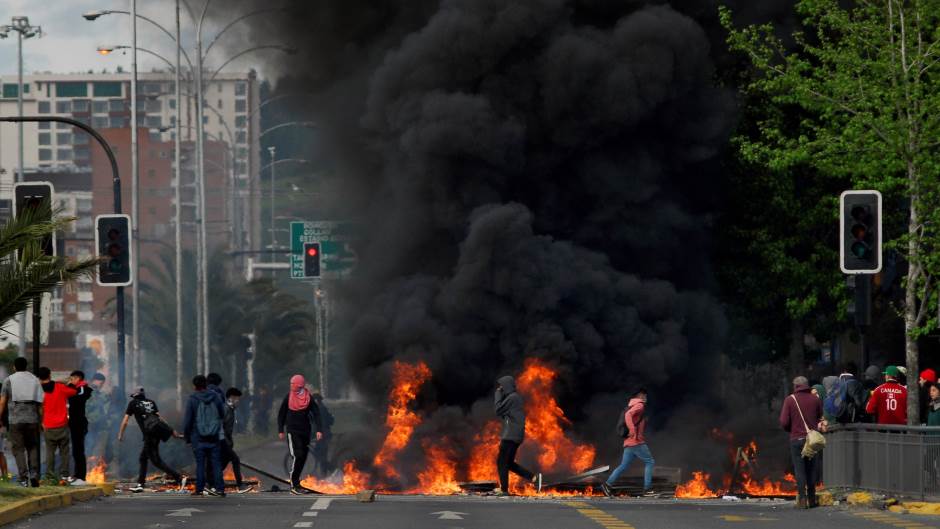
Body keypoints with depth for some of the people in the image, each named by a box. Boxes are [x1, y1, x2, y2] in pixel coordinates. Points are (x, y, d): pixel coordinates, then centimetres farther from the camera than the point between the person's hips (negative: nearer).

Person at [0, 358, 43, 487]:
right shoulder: (34, 380, 9)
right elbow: (40, 403, 3)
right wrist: (42, 420, 5)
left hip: (16, 420, -2)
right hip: (32, 419, 2)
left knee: (18, 449, 2)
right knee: (33, 447, 13)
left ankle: (24, 479, -7)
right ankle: (34, 474, -3)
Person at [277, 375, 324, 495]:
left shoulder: (308, 397, 1)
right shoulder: (289, 397, 0)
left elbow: (316, 414, -1)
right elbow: (281, 414, 8)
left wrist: (319, 430, -10)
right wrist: (281, 430, 5)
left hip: (305, 431, 3)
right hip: (292, 431, -3)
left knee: (303, 458, 6)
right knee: (297, 456, -13)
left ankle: (295, 482, 19)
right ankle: (294, 486, -12)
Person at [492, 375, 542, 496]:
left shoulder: (512, 398, -12)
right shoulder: (516, 398, 18)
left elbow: (498, 410, -12)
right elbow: (504, 415, 22)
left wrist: (498, 394, -3)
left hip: (511, 435, -10)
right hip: (515, 436, 10)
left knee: (501, 462, -3)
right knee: (509, 463, 12)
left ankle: (504, 490, -1)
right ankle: (534, 478, 5)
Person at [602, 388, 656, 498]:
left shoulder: (632, 406, 21)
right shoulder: (639, 406, -8)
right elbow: (628, 415, -25)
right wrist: (633, 431, -29)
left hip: (629, 443, 9)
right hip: (637, 442, -9)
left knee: (624, 466, 7)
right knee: (649, 462, -4)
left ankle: (607, 484, -1)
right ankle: (647, 489, -9)